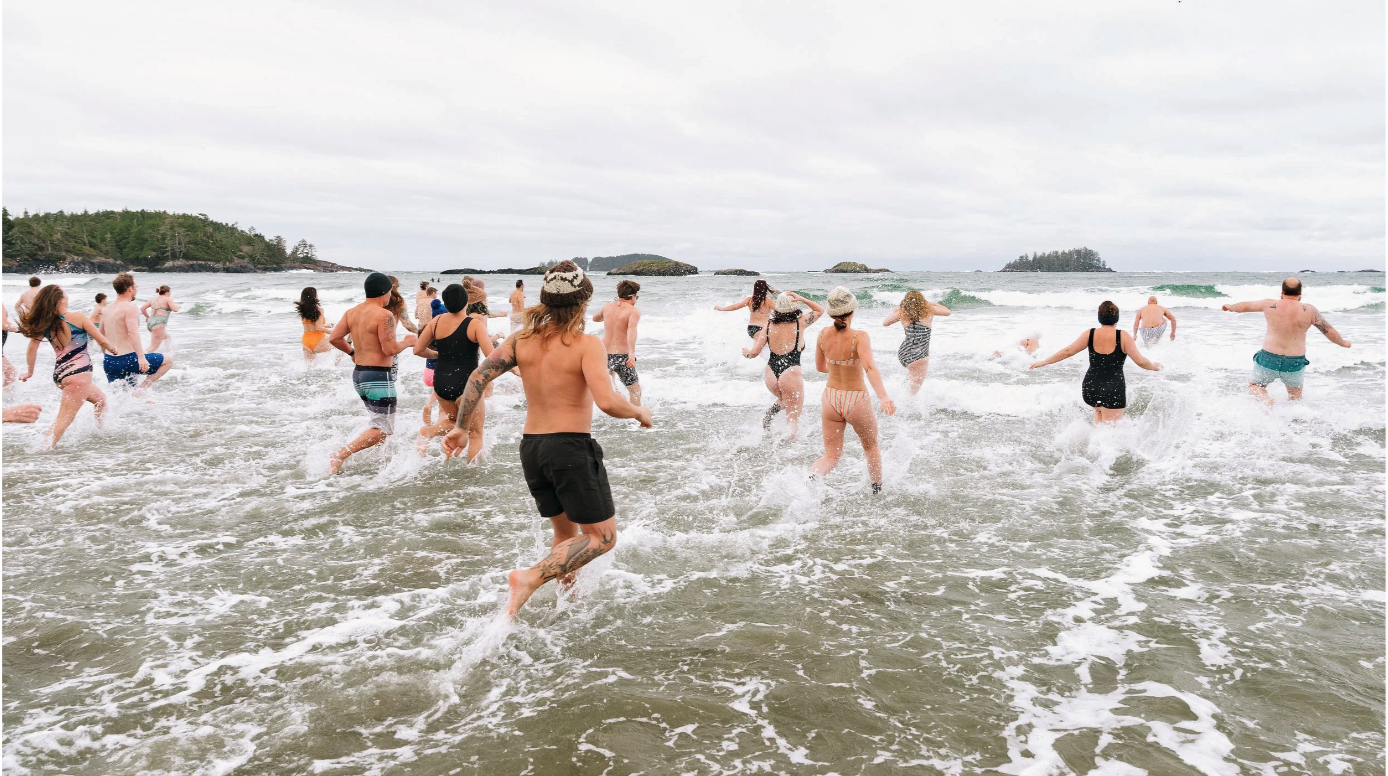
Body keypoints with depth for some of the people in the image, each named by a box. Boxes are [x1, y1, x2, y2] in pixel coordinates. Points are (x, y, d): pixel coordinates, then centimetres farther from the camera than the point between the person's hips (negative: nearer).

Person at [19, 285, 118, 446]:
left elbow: (32, 348, 6)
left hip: (59, 374, 7)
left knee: (100, 398, 29)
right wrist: (111, 349, 17)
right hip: (78, 373, -7)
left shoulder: (43, 324, 5)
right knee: (64, 418, -8)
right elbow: (101, 340, -4)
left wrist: (30, 371, 20)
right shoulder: (77, 318, -9)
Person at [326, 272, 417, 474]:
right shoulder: (384, 315, -16)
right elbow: (390, 349, -21)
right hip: (379, 377, -9)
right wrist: (407, 342, -2)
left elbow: (334, 338, 6)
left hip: (358, 374, 9)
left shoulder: (352, 312, 7)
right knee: (383, 430, -3)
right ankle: (340, 455, -14)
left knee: (379, 422, 24)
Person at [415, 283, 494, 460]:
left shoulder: (437, 321, 1)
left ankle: (428, 432, 2)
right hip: (467, 384, -5)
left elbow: (418, 350, 7)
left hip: (441, 383, 5)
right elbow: (491, 356, -20)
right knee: (475, 433, 12)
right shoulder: (475, 324, -12)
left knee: (453, 421, 29)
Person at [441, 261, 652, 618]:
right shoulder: (587, 344, -13)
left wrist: (460, 427, 10)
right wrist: (639, 412, -5)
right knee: (602, 537, 3)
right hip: (572, 447, -7)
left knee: (565, 532, 25)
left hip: (531, 448, 7)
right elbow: (607, 402, -24)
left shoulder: (521, 340, 4)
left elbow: (478, 377, 0)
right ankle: (531, 577, -13)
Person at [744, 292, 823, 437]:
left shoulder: (769, 325, 3)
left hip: (771, 375, 4)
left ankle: (769, 414, 8)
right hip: (791, 375, -4)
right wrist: (802, 299, 1)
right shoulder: (800, 324, -3)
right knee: (793, 419, 8)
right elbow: (820, 310, 14)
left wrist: (746, 353, 26)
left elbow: (754, 352, 3)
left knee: (785, 400, 33)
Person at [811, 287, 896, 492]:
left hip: (831, 399, 3)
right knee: (871, 448, 24)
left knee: (831, 455, 10)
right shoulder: (859, 337, -20)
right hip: (857, 401, -3)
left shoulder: (823, 335, -5)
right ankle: (877, 490, 41)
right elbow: (870, 368, -35)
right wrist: (884, 397, -44)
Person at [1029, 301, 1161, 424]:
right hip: (1113, 390, -4)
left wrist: (1045, 362, 12)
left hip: (1090, 388, 4)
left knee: (1099, 409, 36)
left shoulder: (1090, 334, 0)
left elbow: (1067, 351, 1)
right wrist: (1154, 366, 15)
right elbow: (1140, 361, -6)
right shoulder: (1123, 336, -7)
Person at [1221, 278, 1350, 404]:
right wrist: (1343, 343, 23)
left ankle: (1266, 399, -12)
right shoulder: (1309, 310, -3)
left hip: (1269, 358, -1)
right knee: (1296, 398, 23)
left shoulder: (1270, 305, -3)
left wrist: (1230, 307, 33)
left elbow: (1244, 306, 12)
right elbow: (1329, 331, 4)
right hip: (1295, 363, 1)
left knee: (1255, 385, 19)